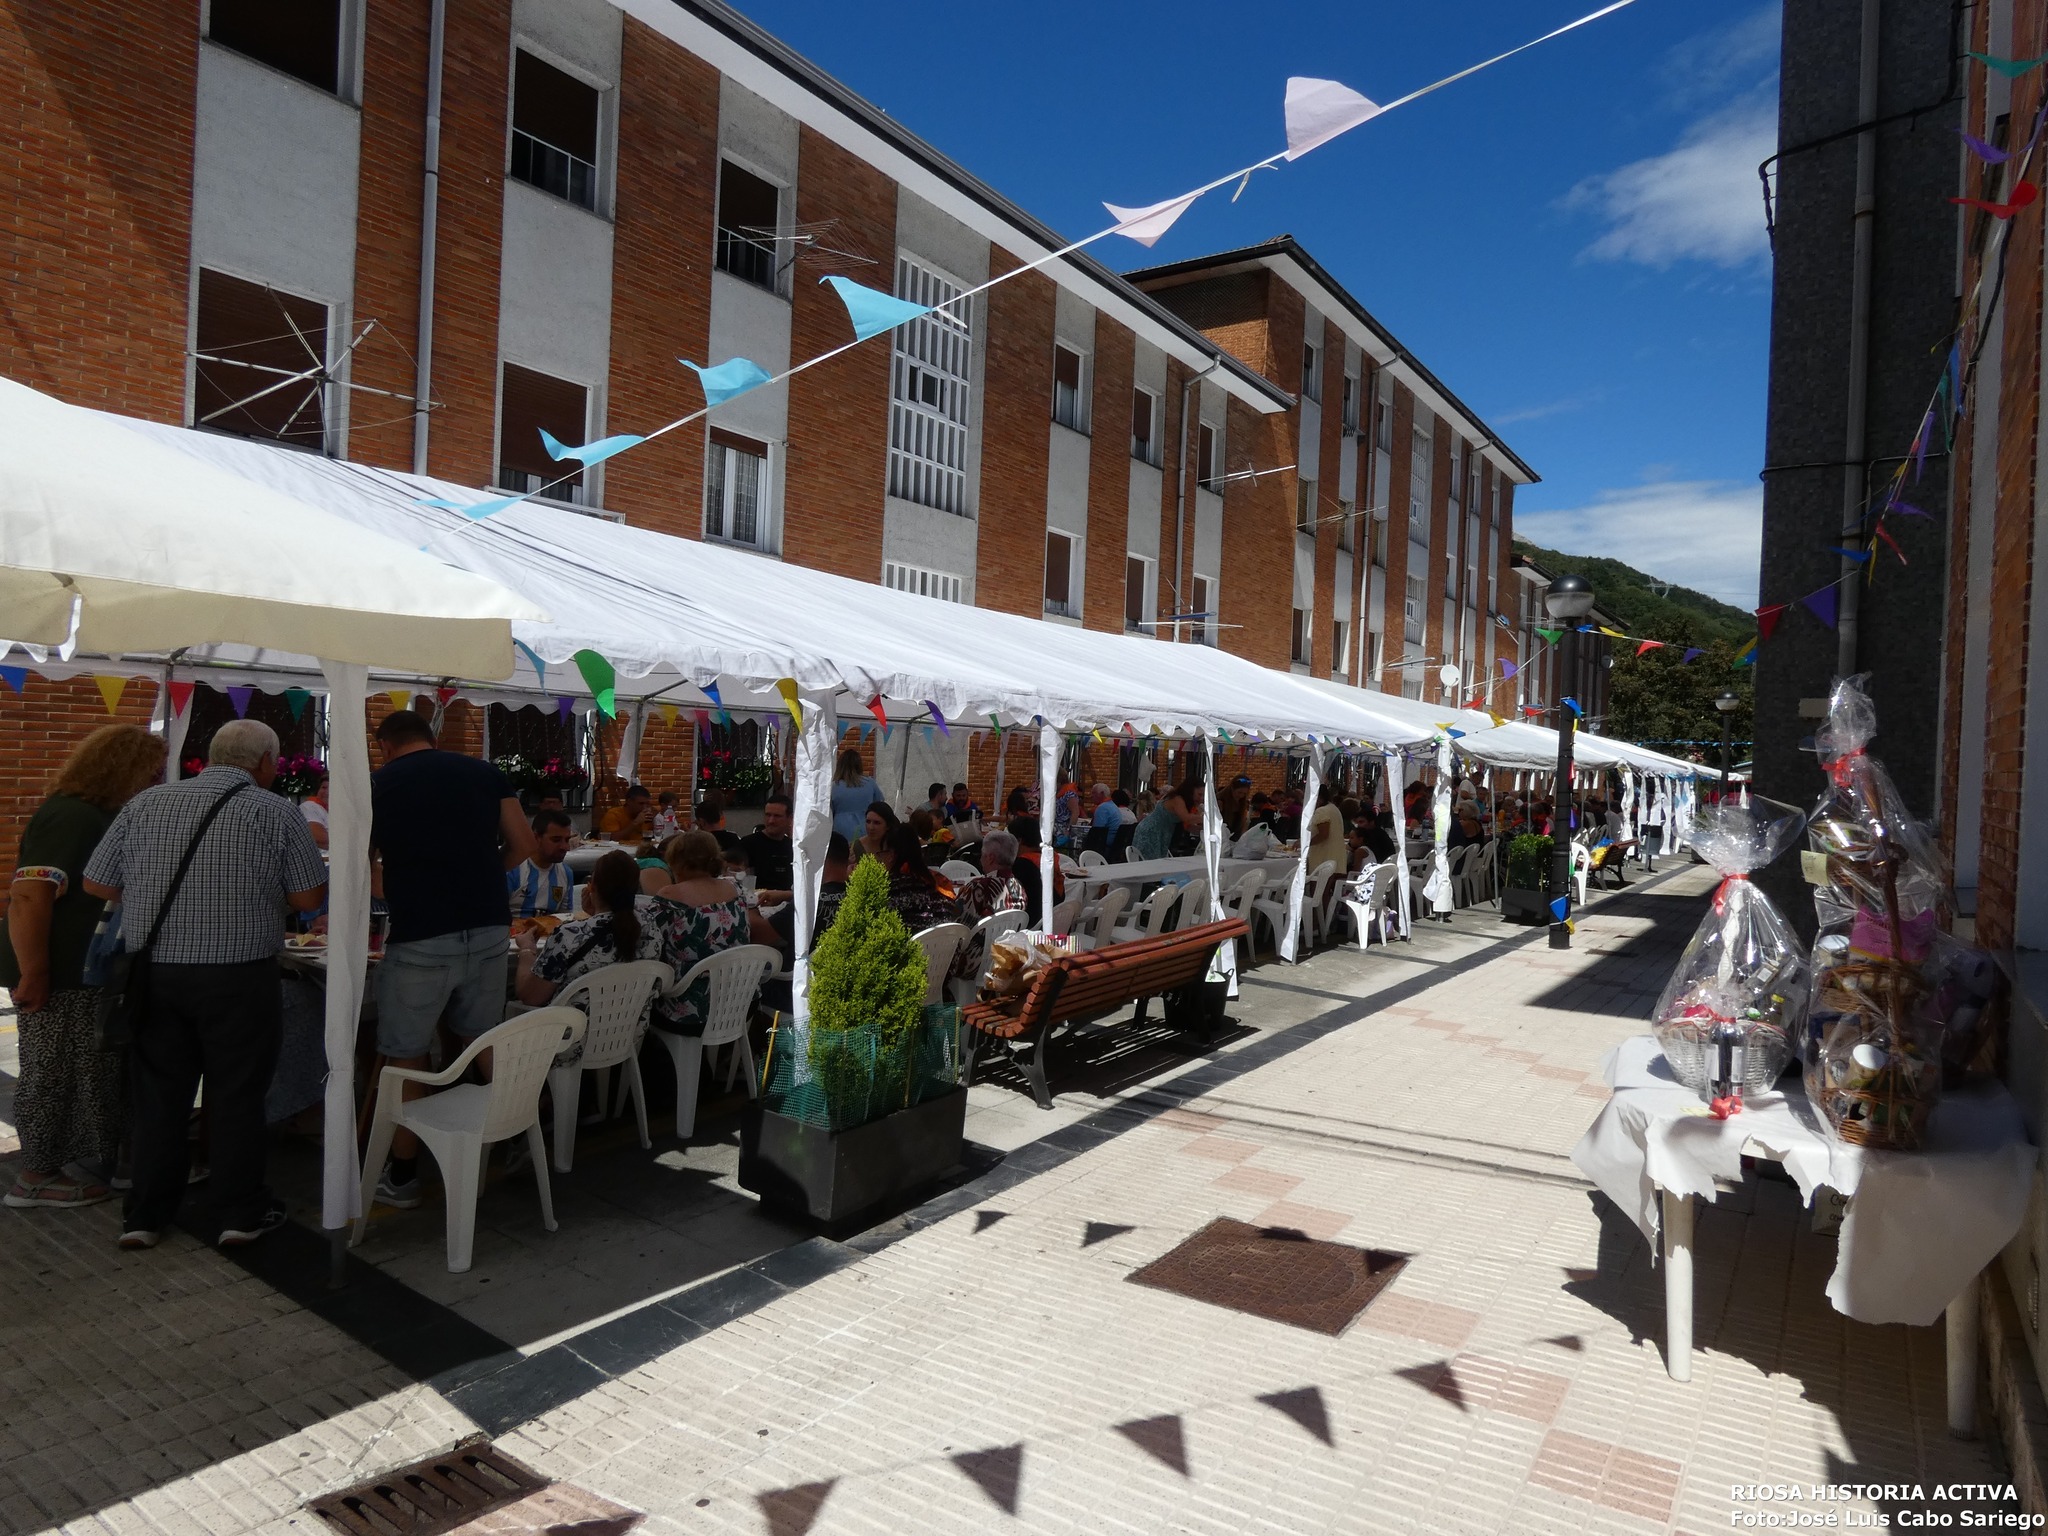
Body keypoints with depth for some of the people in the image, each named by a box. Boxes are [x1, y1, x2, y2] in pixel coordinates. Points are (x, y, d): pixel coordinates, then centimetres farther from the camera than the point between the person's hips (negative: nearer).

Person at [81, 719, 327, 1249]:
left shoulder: (145, 804, 4)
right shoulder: (276, 812, -7)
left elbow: (97, 884, 7)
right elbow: (310, 898, -7)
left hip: (153, 972, 4)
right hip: (241, 977, -3)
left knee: (157, 1095, 15)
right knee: (236, 1096, 8)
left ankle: (144, 1214, 24)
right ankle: (241, 1212, 18)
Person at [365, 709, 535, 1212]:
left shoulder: (377, 784, 3)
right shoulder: (483, 771, 7)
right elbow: (523, 845, 6)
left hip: (420, 939, -3)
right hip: (489, 930, 3)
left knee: (406, 1057, 10)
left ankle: (401, 1177, 19)